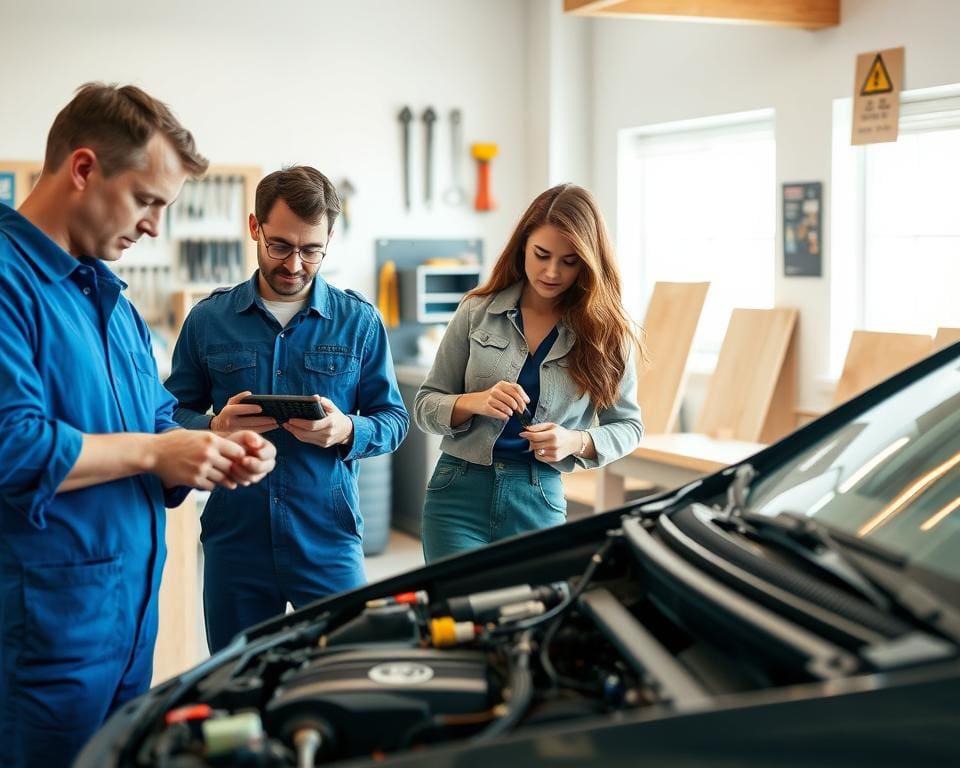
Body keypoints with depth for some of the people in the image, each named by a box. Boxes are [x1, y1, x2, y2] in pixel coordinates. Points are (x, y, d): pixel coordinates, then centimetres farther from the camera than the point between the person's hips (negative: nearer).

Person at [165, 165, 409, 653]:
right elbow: (174, 413, 8)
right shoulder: (209, 319, 4)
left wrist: (346, 430, -17)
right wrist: (214, 428, -14)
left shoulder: (359, 321, 3)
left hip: (329, 542, -1)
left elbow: (394, 420, 4)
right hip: (234, 542, 1)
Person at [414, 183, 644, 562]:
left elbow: (628, 425, 7)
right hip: (460, 492, 0)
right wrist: (477, 402, -17)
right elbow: (425, 406, 4)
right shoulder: (478, 312, 0)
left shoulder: (605, 333, 0)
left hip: (539, 504, 1)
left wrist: (576, 442, -13)